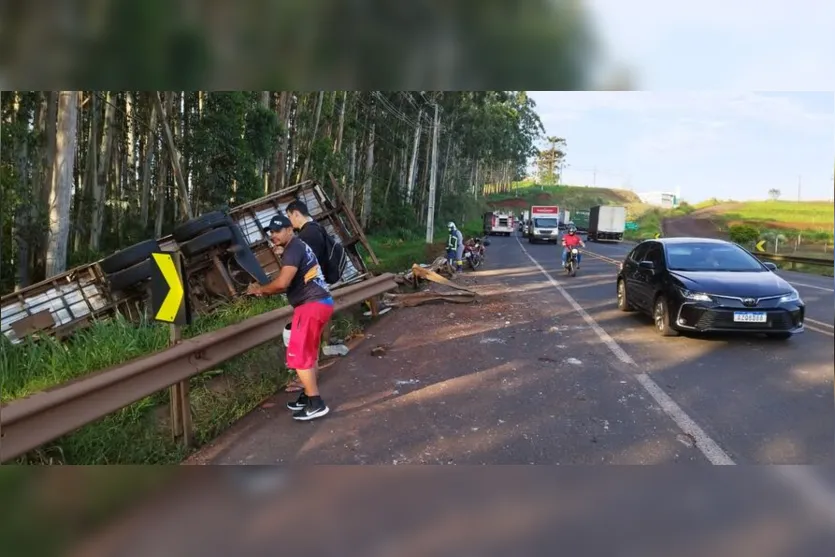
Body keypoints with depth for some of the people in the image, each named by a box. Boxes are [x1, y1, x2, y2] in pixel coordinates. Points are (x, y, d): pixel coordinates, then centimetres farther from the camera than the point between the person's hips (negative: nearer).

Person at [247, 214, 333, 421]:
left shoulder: (293, 249, -13)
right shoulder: (298, 247, 20)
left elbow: (282, 283, -23)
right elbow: (291, 284, 22)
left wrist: (260, 289, -5)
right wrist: (265, 290, 9)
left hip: (312, 305, -11)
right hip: (319, 303, 11)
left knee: (298, 356, -6)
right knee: (308, 354, 19)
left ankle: (316, 404, -4)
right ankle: (309, 396, 29)